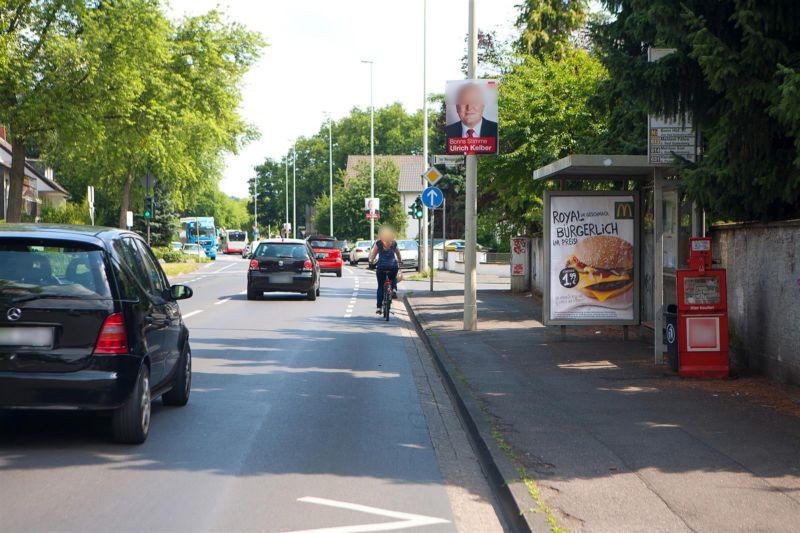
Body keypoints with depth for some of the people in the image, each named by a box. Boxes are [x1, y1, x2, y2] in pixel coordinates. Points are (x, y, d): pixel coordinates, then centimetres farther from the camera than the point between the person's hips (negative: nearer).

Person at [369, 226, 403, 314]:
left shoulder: (378, 243, 3)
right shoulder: (394, 243, 10)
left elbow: (373, 255, 4)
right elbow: (398, 254, 21)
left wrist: (371, 261, 24)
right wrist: (399, 261, 40)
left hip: (381, 266, -2)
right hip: (393, 266, 2)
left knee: (380, 287, 8)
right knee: (393, 279, 32)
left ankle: (379, 307, 3)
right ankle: (394, 289, 1)